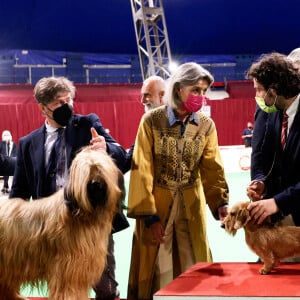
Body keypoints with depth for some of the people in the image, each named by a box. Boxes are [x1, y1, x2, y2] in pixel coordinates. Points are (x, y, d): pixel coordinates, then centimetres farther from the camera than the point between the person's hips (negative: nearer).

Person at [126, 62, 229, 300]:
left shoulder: (206, 125, 1)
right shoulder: (152, 121, -9)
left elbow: (212, 168, -3)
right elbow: (142, 170, -10)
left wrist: (220, 202, -20)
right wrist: (149, 215, -14)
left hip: (192, 207, 3)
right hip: (156, 205, -3)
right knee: (158, 271, 4)